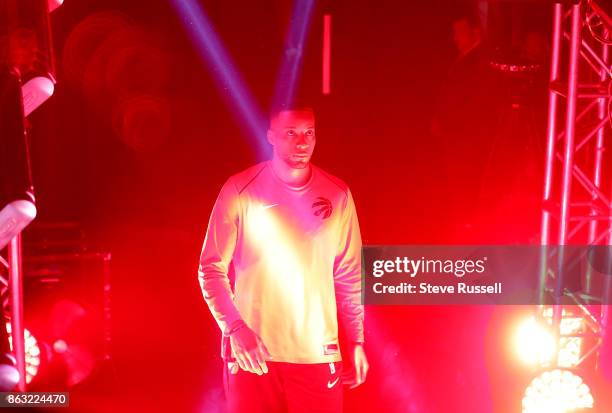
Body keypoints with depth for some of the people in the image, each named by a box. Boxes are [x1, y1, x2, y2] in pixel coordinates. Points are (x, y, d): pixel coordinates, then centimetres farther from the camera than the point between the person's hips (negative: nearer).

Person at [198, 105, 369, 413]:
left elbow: (349, 275, 9)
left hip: (318, 353, 2)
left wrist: (356, 341, 7)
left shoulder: (337, 195, 4)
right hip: (252, 352, -2)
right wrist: (234, 327, -13)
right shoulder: (240, 191, -4)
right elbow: (212, 268, -2)